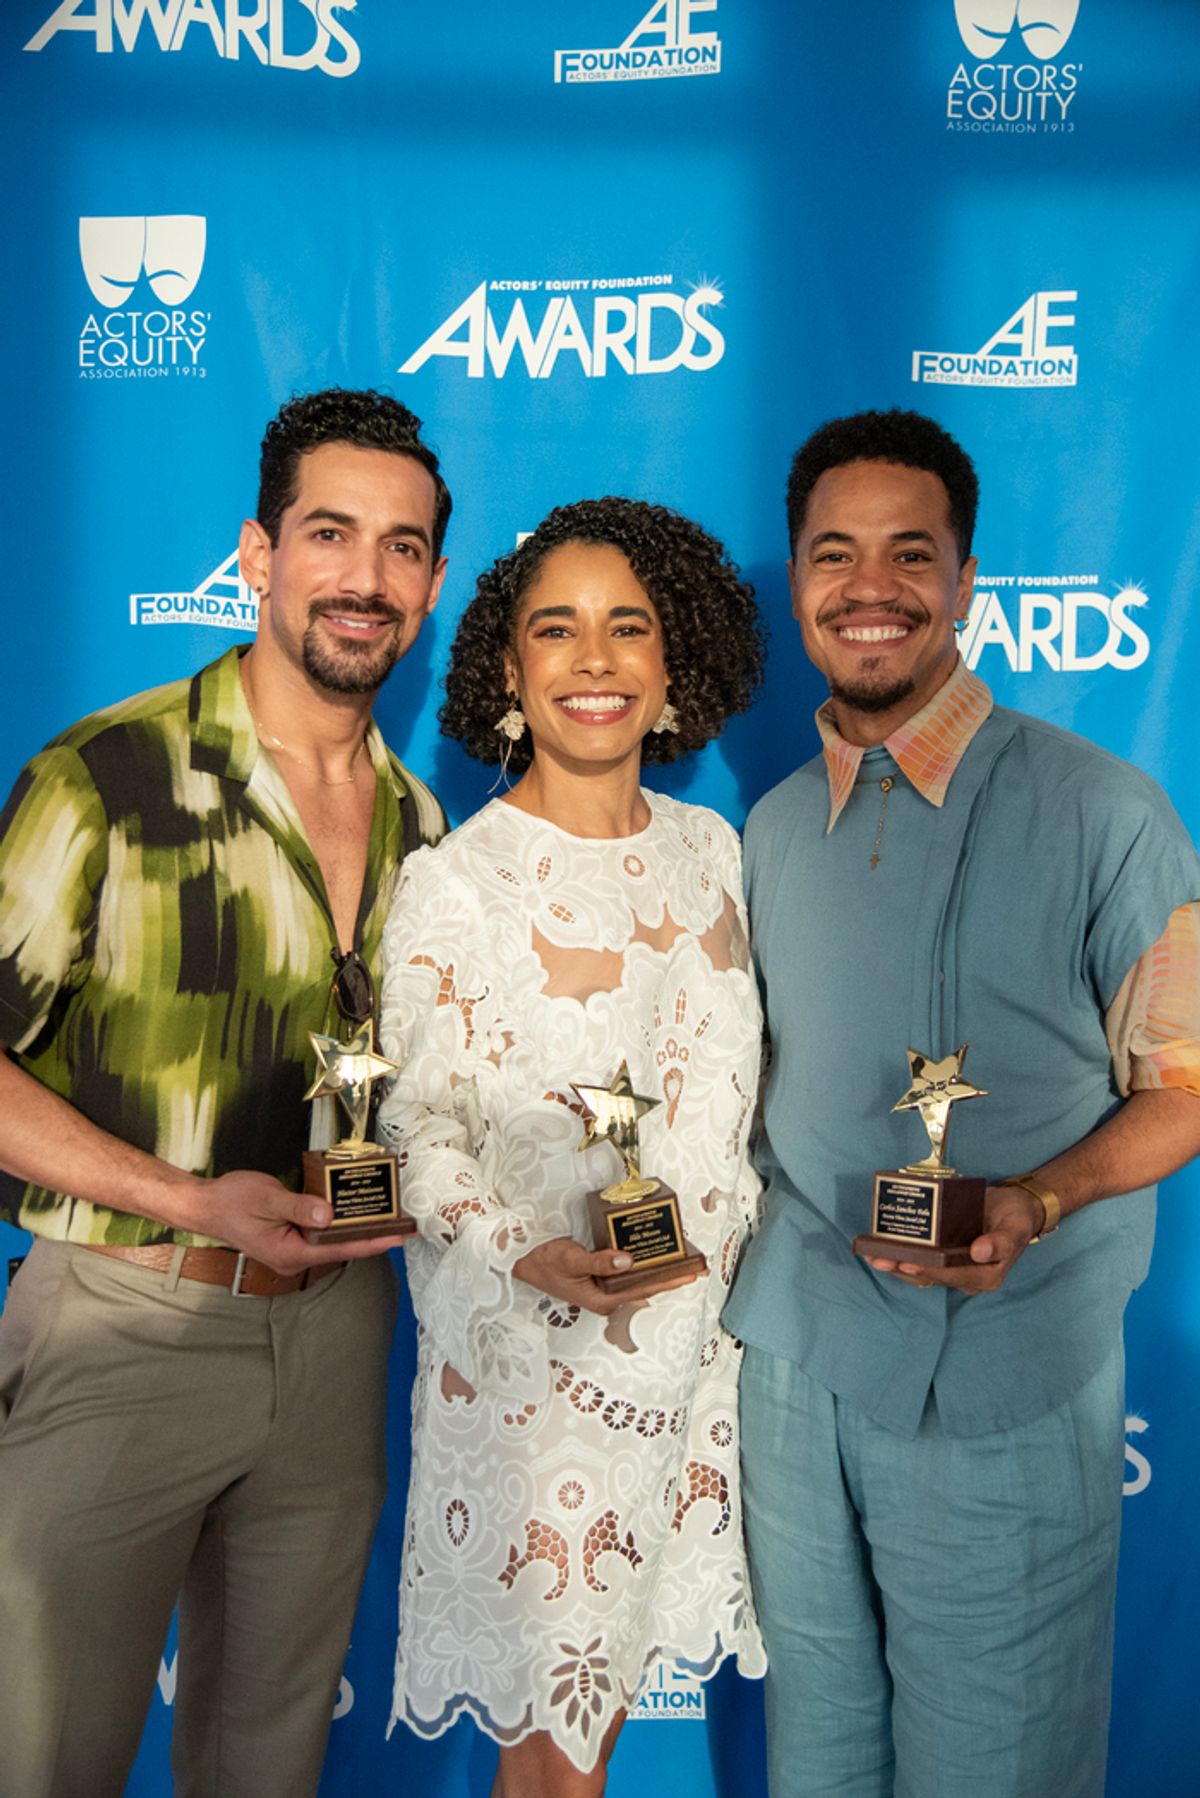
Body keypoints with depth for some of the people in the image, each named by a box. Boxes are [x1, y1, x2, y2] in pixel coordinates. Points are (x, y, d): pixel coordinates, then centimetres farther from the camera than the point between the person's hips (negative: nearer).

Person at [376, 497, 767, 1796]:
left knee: (619, 1649, 20)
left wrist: (741, 1226, 9)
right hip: (526, 1341, -4)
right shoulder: (454, 881, -13)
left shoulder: (710, 850, 2)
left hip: (690, 1323, 5)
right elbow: (419, 1123, -12)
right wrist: (528, 1253, -26)